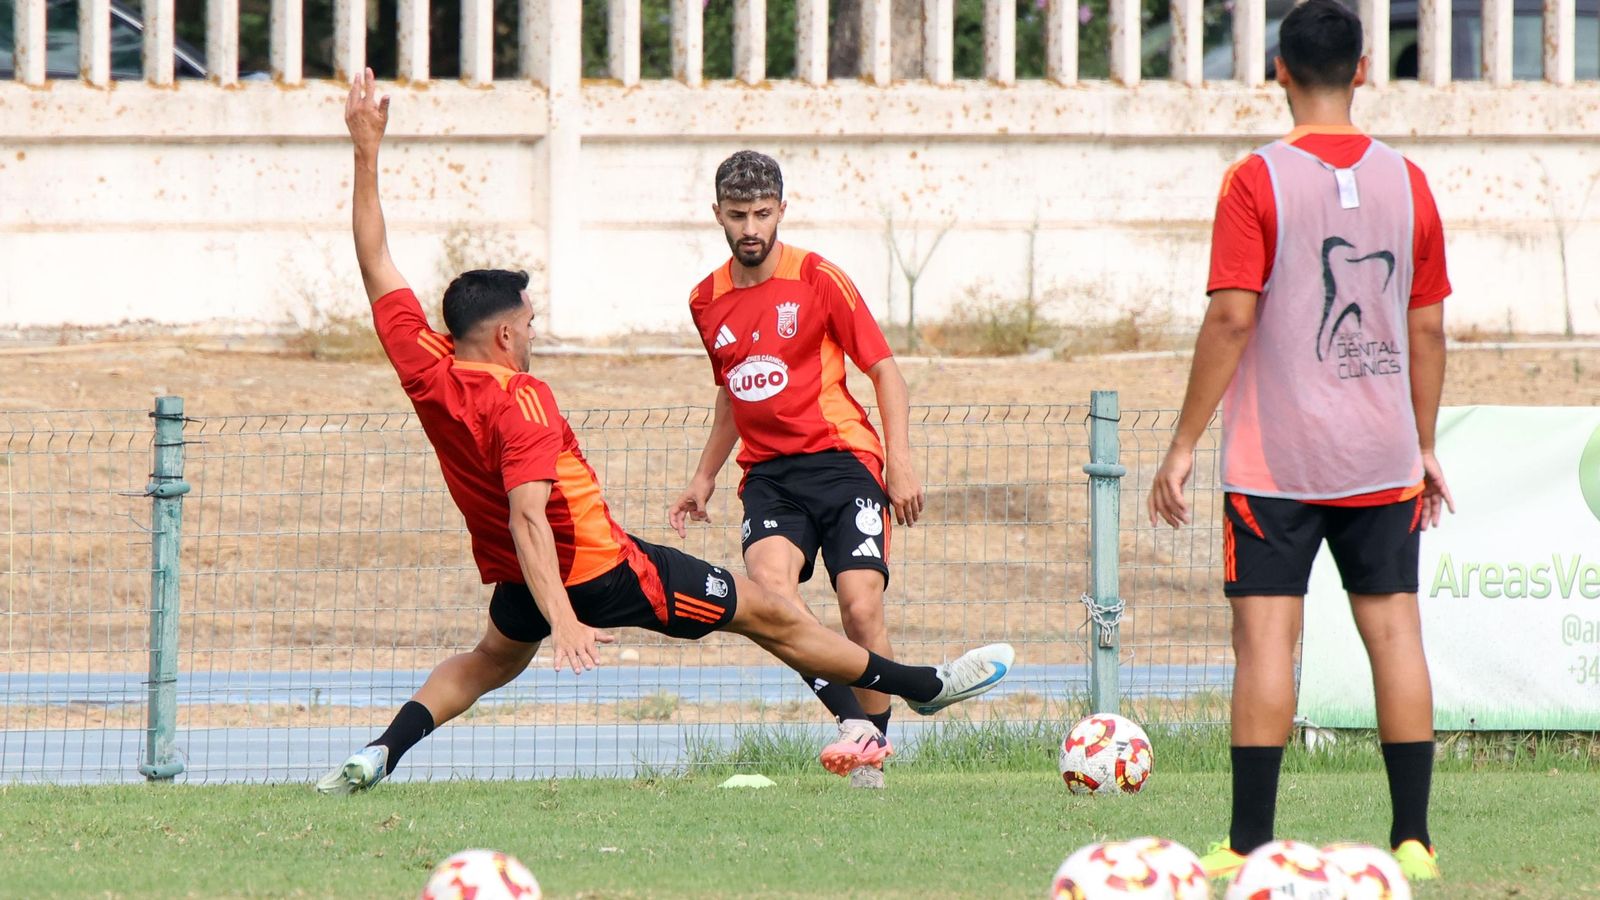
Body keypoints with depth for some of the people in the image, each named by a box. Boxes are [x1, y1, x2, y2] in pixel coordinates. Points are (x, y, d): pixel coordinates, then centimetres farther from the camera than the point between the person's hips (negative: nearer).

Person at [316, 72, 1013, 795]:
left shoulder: (422, 368, -9)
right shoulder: (520, 403, -28)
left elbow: (375, 261, -3)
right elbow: (527, 517, -37)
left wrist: (366, 151, 0)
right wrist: (563, 619, -43)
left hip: (514, 574, 7)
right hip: (600, 570, -6)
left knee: (489, 662, 35)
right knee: (769, 617, 7)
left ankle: (378, 754, 13)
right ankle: (923, 686, 18)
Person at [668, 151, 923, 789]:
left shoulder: (818, 279, -3)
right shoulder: (707, 302, 12)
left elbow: (884, 370, 0)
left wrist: (901, 463, -8)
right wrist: (704, 478, 26)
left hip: (841, 459, -3)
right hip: (768, 473, 3)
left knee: (862, 609, -14)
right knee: (768, 581, -26)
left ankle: (874, 756, 3)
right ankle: (855, 724, -29)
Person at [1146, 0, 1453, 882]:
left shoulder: (1257, 182, -8)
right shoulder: (1406, 183, 5)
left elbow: (1231, 319, -11)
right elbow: (1427, 329, 8)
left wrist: (1184, 444, -6)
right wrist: (1424, 445, 18)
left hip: (1277, 461, -3)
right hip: (1384, 458, 3)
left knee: (1266, 634, -3)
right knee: (1394, 629, 5)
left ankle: (1249, 842, -6)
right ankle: (1413, 836, 3)